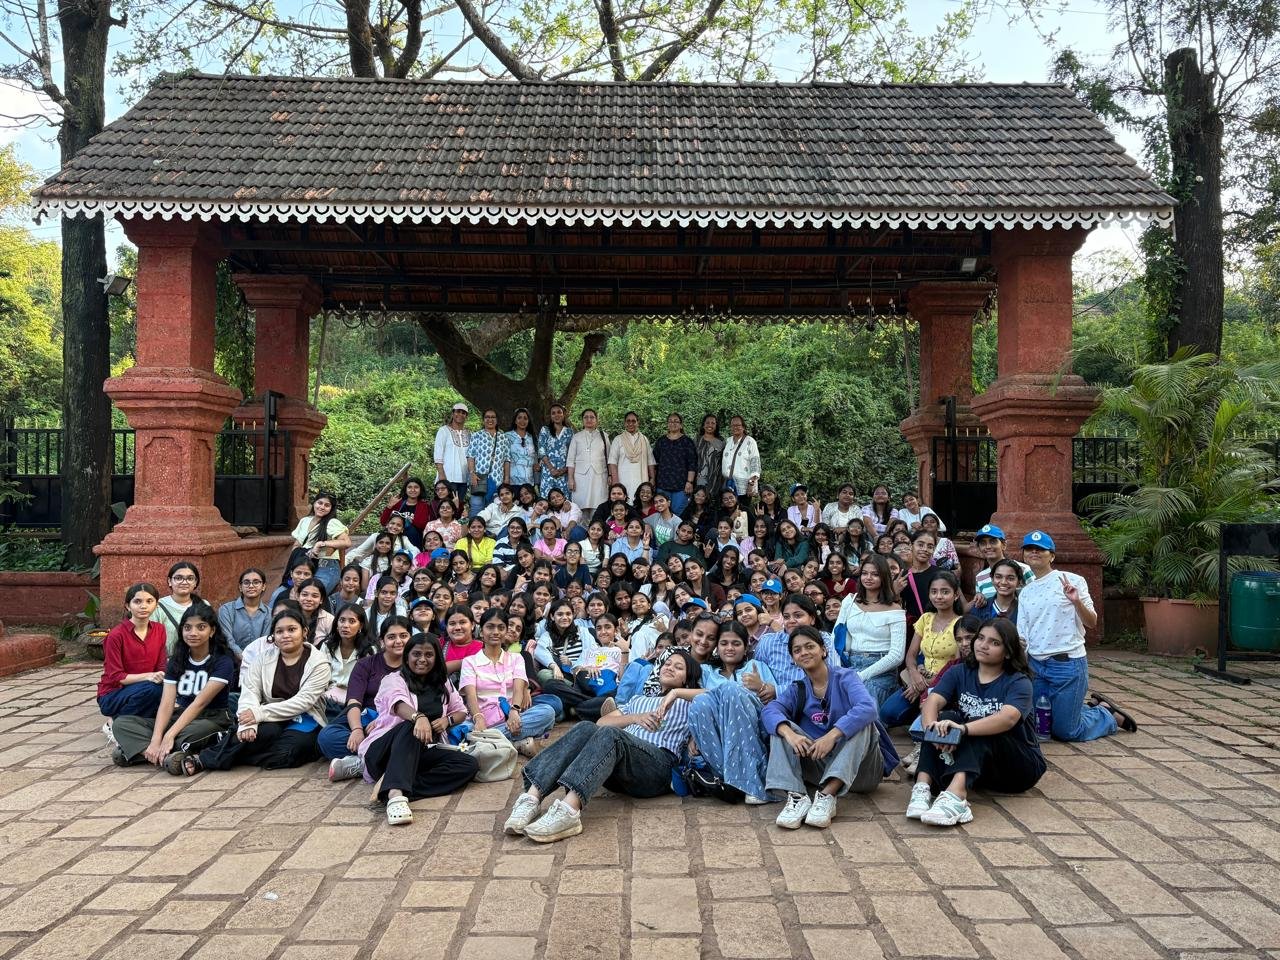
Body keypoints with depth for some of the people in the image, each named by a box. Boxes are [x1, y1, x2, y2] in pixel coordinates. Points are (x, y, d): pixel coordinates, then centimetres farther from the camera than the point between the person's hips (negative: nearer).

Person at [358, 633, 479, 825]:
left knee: (469, 764, -22)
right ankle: (396, 795, -59)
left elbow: (461, 711, 23)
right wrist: (419, 717, -45)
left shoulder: (443, 684, 20)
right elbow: (398, 703, -22)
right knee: (411, 726, -38)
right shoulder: (394, 680, 1)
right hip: (383, 750, -5)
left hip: (422, 753, 5)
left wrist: (447, 719, -3)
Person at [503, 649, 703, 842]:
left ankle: (568, 811, -55)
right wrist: (634, 718, 6)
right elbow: (602, 721, 22)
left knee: (609, 733, -34)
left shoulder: (686, 704, 30)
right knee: (586, 728, -28)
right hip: (620, 772, 4)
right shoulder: (638, 700, 39)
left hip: (658, 766, -4)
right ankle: (532, 798, -43)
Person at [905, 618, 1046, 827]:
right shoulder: (959, 673, 2)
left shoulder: (1019, 682, -11)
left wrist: (963, 729, -48)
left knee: (978, 729, -32)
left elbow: (1008, 718, -33)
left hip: (1021, 766, -4)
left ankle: (956, 795, -56)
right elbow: (932, 702, -15)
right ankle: (923, 787, -41)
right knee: (946, 717, -22)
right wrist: (931, 728, -38)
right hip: (967, 760, 4)